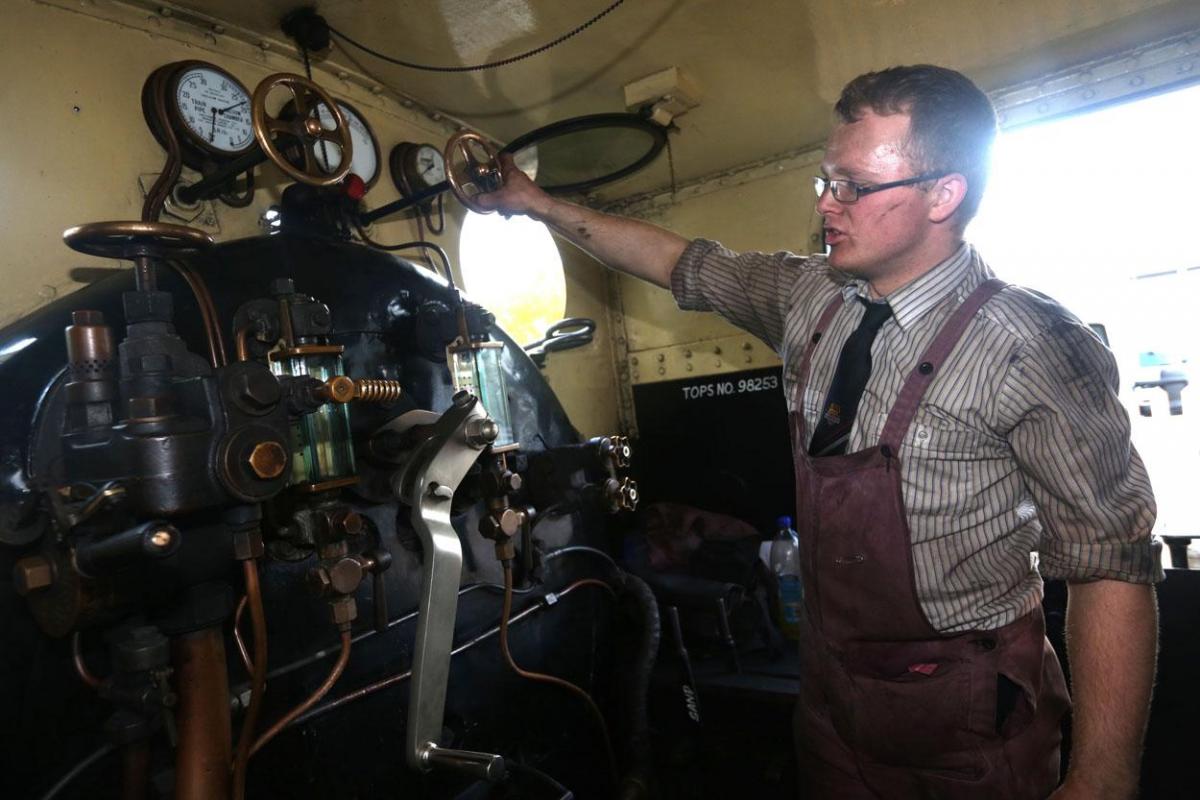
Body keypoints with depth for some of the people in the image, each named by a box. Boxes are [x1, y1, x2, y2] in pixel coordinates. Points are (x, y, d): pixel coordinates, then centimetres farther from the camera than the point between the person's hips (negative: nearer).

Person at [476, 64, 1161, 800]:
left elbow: (1112, 564, -19)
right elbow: (682, 263, 5)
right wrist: (540, 203, 5)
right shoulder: (810, 295, -4)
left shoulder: (1032, 348, -21)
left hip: (964, 722, -5)